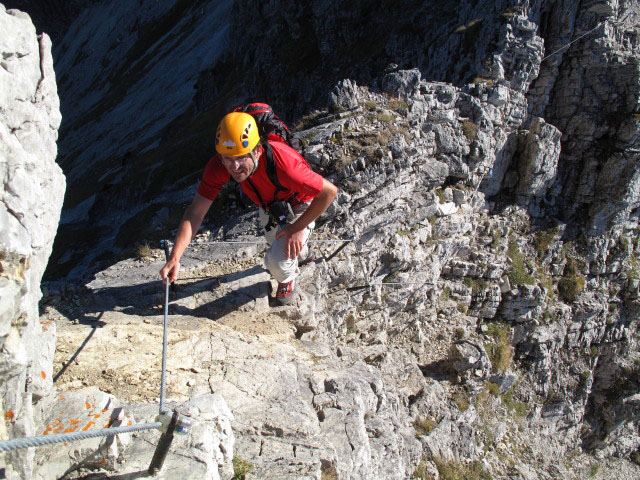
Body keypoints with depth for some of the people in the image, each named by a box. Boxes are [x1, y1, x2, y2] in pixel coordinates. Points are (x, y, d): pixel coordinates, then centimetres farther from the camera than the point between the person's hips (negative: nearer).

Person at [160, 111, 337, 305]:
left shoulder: (282, 163, -46)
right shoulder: (219, 165, -32)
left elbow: (329, 191, -33)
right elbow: (195, 212, -26)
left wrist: (298, 228, -26)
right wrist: (174, 258, -35)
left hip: (298, 206, -5)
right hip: (268, 205, 5)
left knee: (279, 261, -22)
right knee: (272, 262, 24)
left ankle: (288, 279, 17)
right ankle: (300, 252, 61)